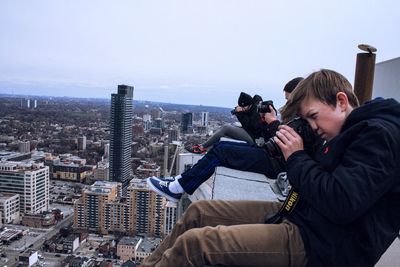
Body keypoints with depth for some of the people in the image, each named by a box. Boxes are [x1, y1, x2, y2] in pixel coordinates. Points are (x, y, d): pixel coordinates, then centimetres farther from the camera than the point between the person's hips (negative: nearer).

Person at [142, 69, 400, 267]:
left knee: (193, 242, -19)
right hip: (299, 214, 10)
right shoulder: (349, 133, 14)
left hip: (320, 242, -9)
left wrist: (297, 157, -14)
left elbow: (341, 204, -25)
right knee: (198, 211, 8)